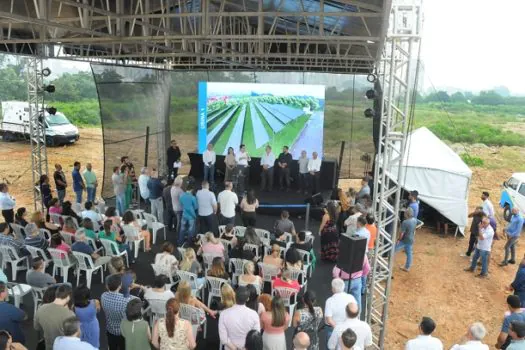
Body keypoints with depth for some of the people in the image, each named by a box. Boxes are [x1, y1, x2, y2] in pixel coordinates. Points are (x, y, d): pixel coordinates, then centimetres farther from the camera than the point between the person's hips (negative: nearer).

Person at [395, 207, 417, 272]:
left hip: (404, 240, -7)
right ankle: (407, 267, 29)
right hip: (411, 240, 7)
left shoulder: (405, 222, -27)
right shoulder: (415, 220, -3)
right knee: (409, 253, 17)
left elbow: (402, 233, -22)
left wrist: (399, 240, -8)